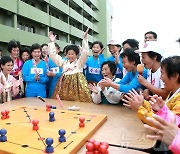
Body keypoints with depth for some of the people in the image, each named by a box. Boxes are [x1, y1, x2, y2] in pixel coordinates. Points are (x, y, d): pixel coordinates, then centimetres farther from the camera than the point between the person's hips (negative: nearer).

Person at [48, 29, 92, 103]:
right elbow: (53, 55, 14)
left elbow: (85, 53, -6)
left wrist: (85, 39, -11)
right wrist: (52, 42, 10)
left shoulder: (79, 62, 7)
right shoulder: (64, 62, 16)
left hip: (77, 85, -3)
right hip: (64, 86, 4)